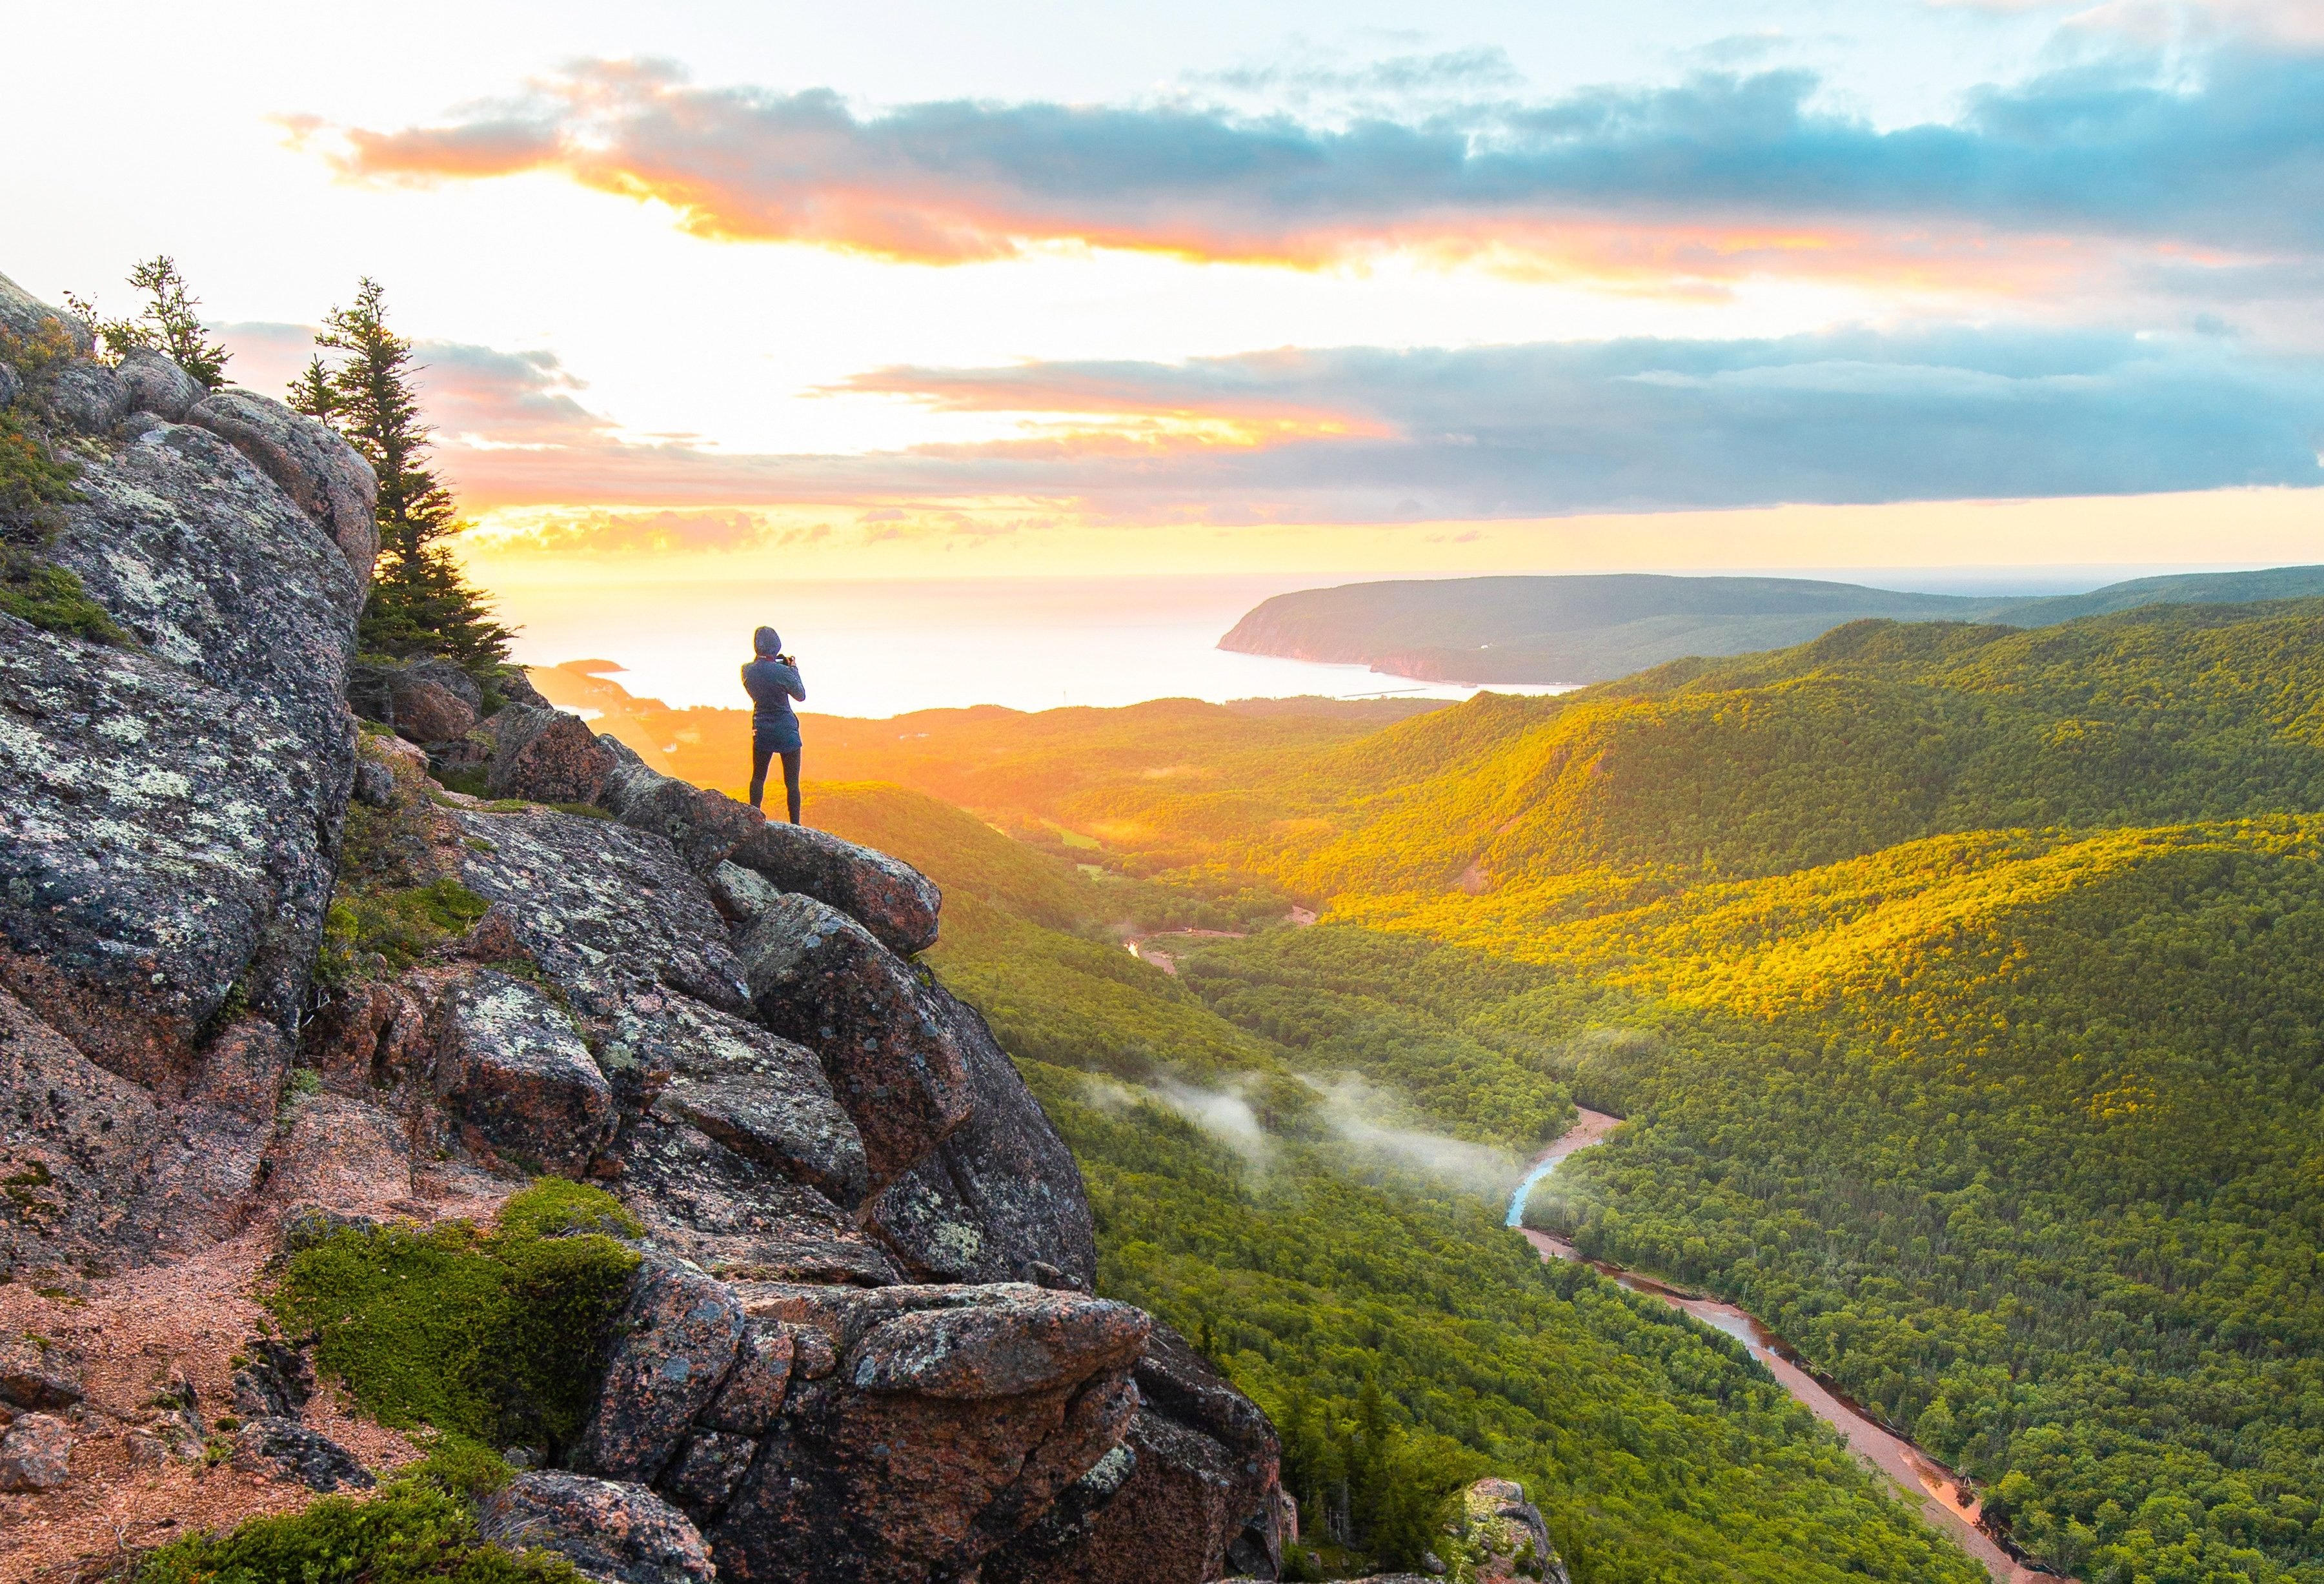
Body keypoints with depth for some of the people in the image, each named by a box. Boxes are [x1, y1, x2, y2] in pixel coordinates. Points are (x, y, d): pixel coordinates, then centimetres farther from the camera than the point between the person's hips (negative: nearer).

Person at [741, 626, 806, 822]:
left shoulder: (747, 671, -5)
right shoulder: (783, 672, -19)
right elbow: (801, 696, -4)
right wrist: (794, 670, 7)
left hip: (761, 730, 4)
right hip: (787, 732, -4)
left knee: (758, 777, 20)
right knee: (792, 782, 3)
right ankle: (795, 825, 3)